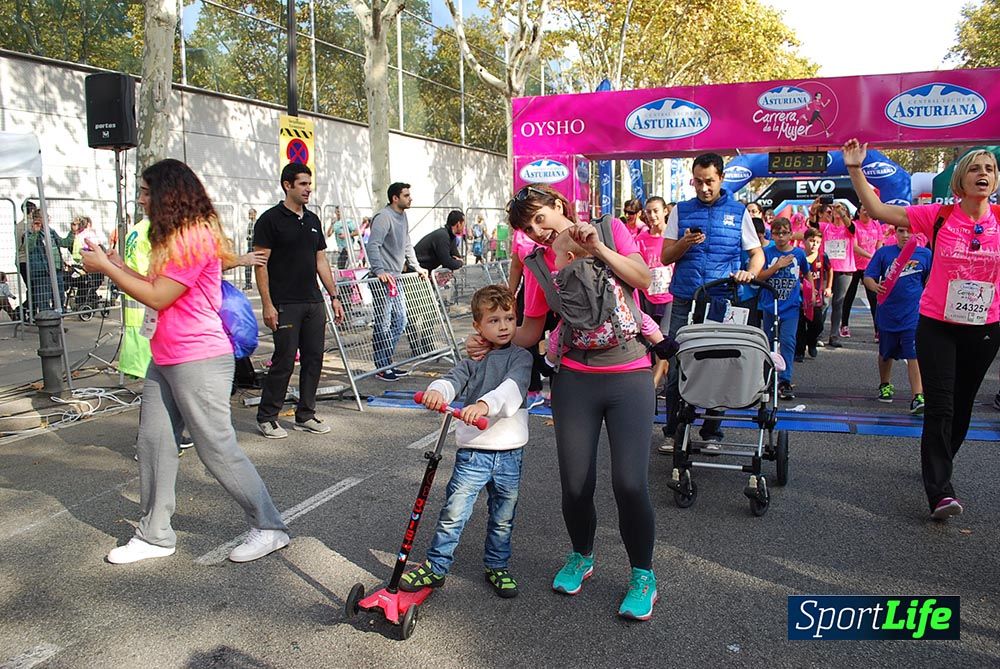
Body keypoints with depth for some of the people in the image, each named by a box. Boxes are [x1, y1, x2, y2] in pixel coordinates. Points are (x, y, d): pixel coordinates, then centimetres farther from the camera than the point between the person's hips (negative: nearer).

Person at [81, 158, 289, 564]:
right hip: (166, 359, 10)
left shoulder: (195, 237, -15)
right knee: (153, 443, 11)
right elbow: (159, 289, 17)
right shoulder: (176, 237, 18)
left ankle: (269, 528, 9)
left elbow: (157, 297, -17)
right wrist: (117, 266, 12)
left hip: (198, 360, -10)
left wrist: (105, 267, -7)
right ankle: (155, 535, 23)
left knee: (218, 449, -4)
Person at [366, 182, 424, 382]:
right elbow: (373, 245, -21)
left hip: (396, 277, 10)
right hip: (382, 279, -10)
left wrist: (416, 267, 22)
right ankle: (382, 368, 3)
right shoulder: (383, 217, -14)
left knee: (400, 321, 12)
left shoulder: (403, 216, 16)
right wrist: (379, 271, -28)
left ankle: (387, 363, 23)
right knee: (383, 324, -5)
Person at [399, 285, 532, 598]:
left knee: (503, 517, 15)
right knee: (453, 512, -1)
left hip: (510, 452, 0)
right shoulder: (472, 360, 7)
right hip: (473, 451, 0)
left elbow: (512, 387, -18)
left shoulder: (521, 357, 0)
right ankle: (435, 567, 15)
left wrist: (485, 404, -36)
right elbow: (452, 380, -9)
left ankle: (497, 566, 35)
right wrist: (436, 391, -34)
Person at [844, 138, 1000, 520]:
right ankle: (940, 492, -6)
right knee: (939, 406, -7)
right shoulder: (939, 216, -6)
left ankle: (940, 465, 37)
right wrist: (855, 169, -12)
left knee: (962, 404, 16)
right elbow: (877, 210, -6)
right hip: (937, 326, -3)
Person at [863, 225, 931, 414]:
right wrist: (875, 286, -24)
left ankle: (917, 397, -13)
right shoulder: (884, 252, -1)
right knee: (886, 353, 19)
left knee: (914, 355, -12)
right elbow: (868, 277, -5)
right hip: (887, 312, 2)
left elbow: (930, 282, 9)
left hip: (913, 314, -1)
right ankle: (885, 386, 41)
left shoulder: (925, 254, 1)